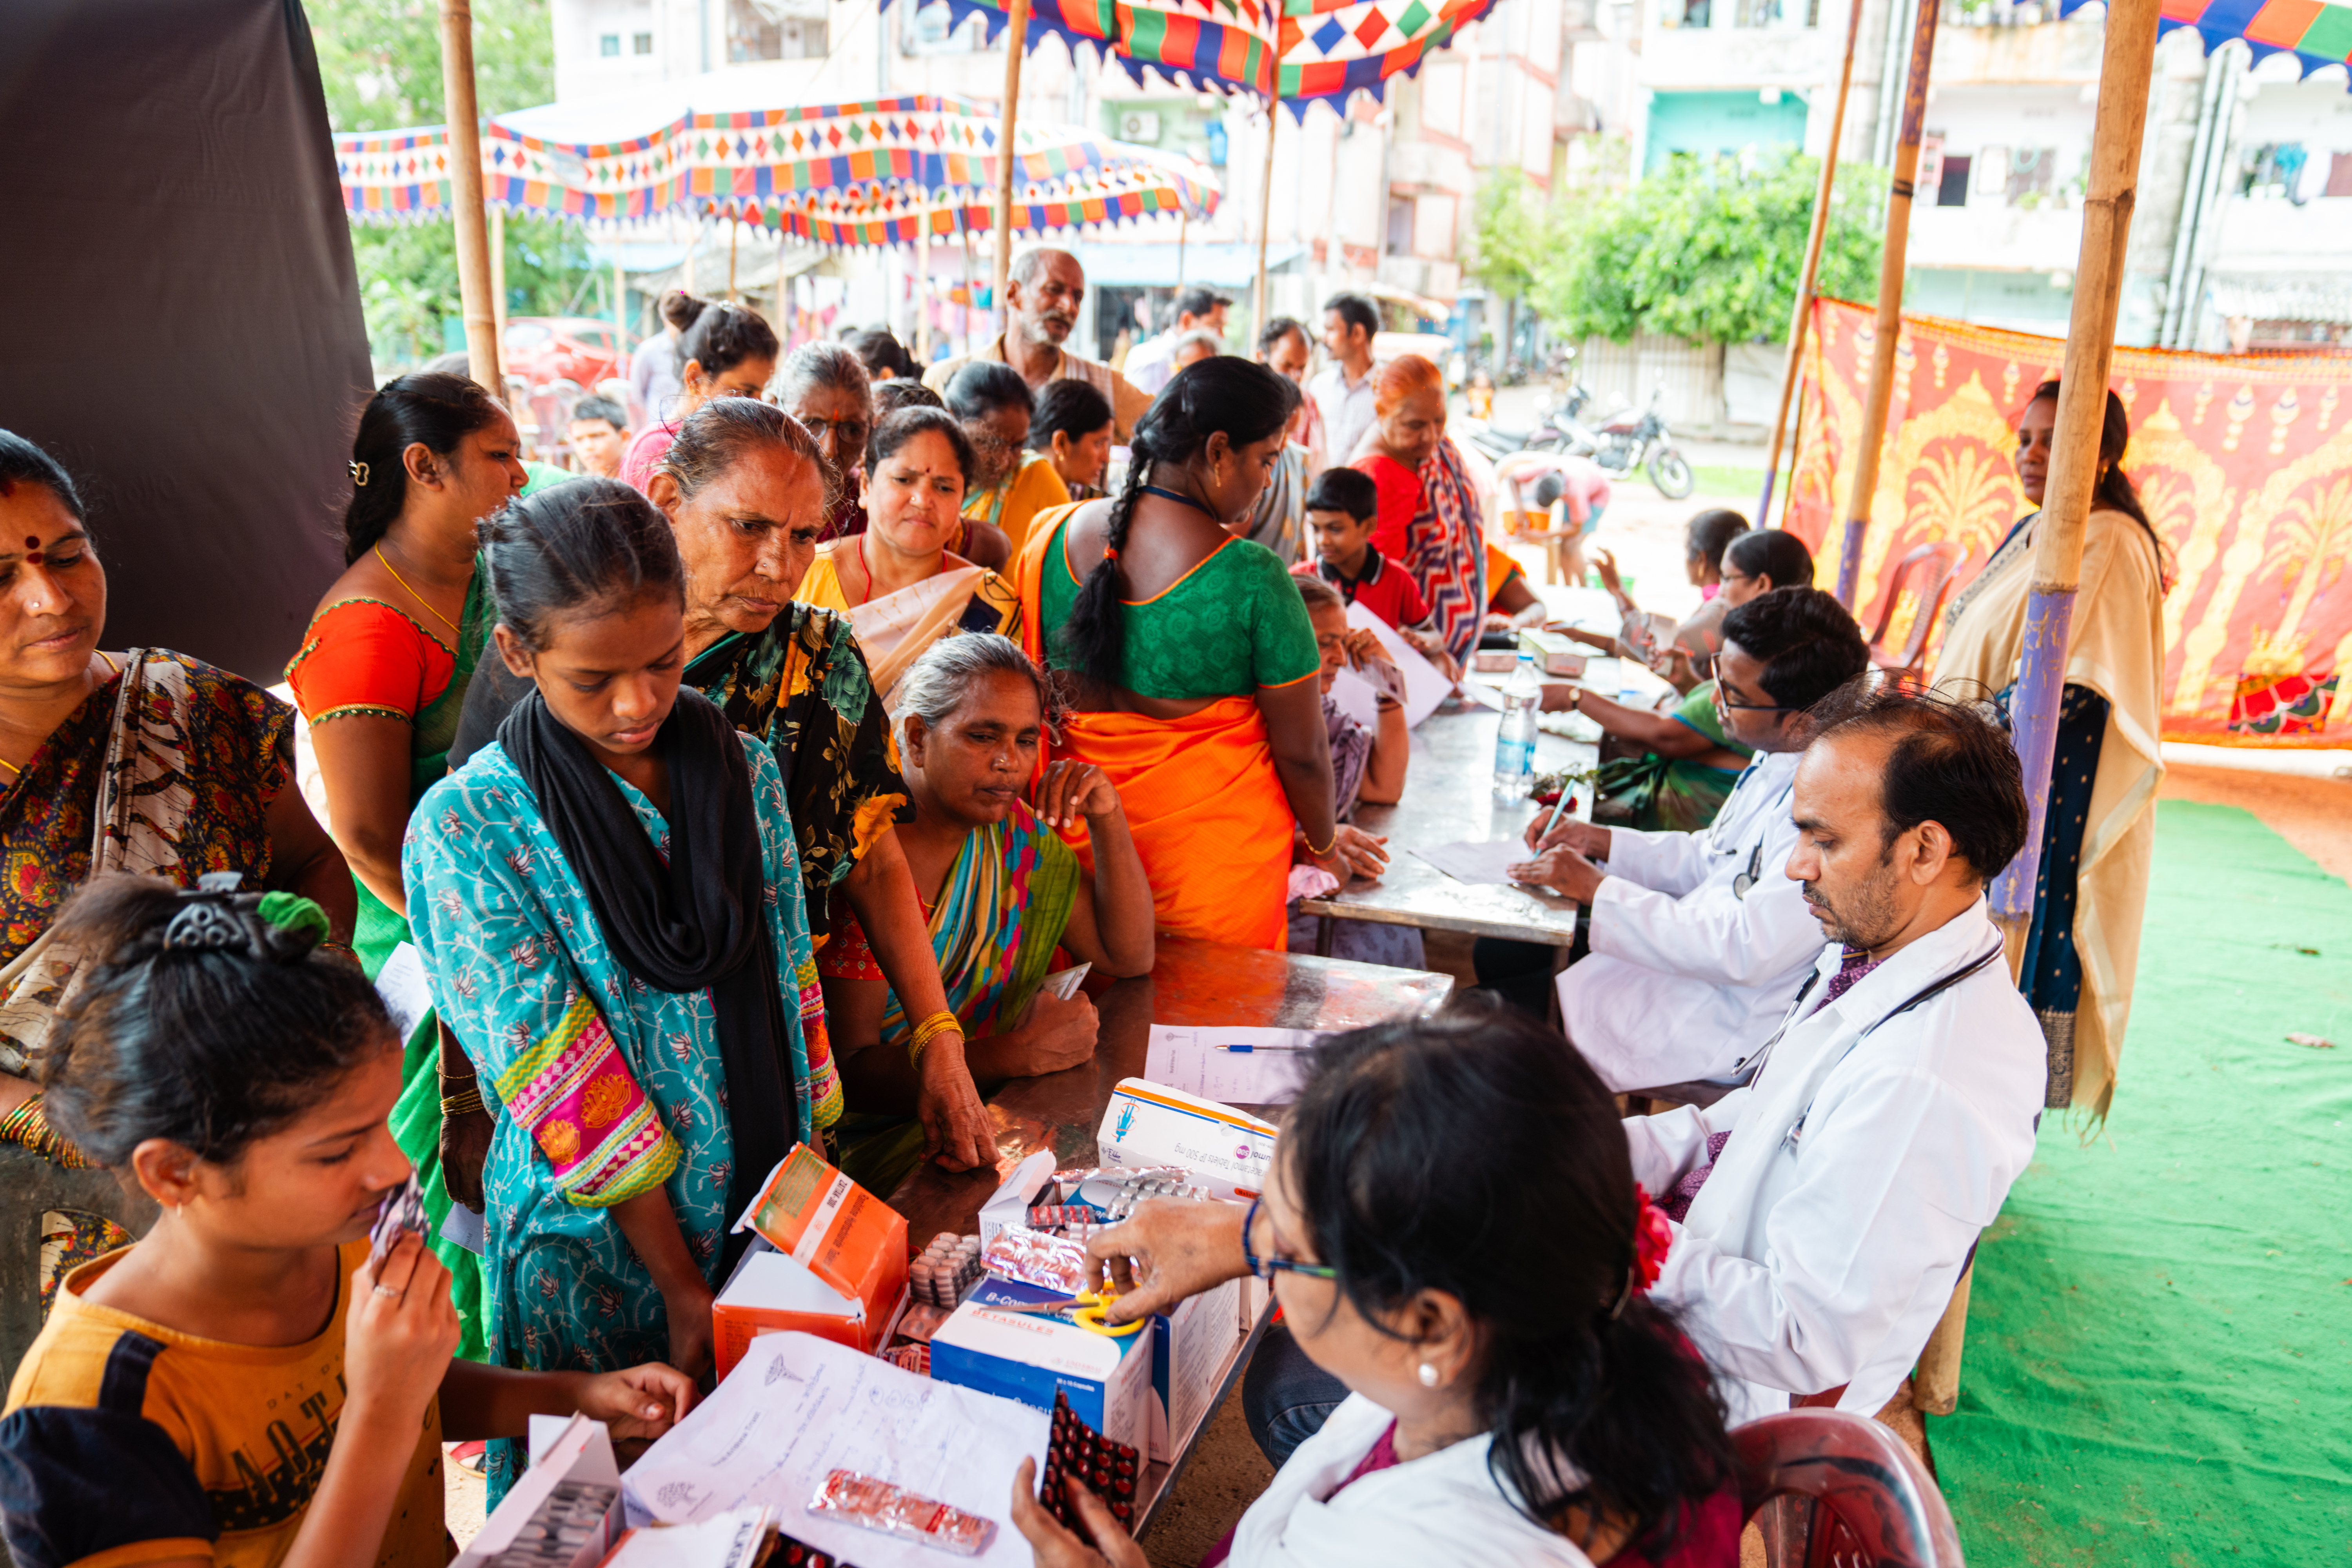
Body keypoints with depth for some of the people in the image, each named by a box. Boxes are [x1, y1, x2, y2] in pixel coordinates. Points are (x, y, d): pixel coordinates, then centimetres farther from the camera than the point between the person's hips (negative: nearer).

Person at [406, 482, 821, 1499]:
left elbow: (790, 978, 3)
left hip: (768, 1203, 4)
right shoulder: (467, 827, -17)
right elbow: (558, 1081, -17)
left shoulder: (744, 772, -4)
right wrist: (681, 1289, -14)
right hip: (603, 1236, -3)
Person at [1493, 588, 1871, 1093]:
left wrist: (1595, 889, -24)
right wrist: (1603, 842, 4)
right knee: (1501, 952, 12)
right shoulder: (1782, 757, 2)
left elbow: (1745, 950, -31)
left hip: (1728, 1021, -10)